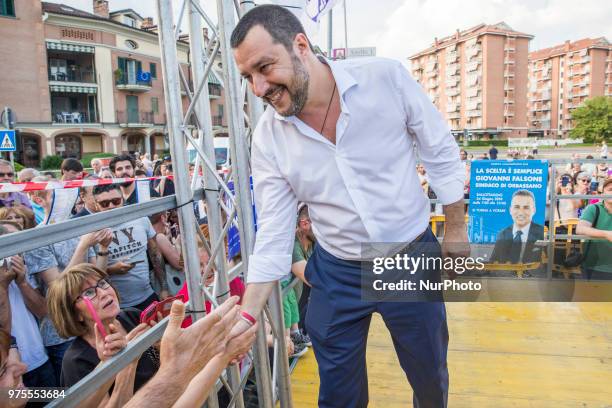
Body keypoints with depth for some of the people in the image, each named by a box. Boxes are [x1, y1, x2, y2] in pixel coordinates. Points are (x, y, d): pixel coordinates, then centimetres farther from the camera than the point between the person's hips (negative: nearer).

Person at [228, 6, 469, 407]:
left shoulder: (387, 77, -17)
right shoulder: (268, 136, -11)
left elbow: (441, 153, -4)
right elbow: (273, 233, -7)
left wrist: (456, 231, 2)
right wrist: (247, 315, -11)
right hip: (336, 273, 1)